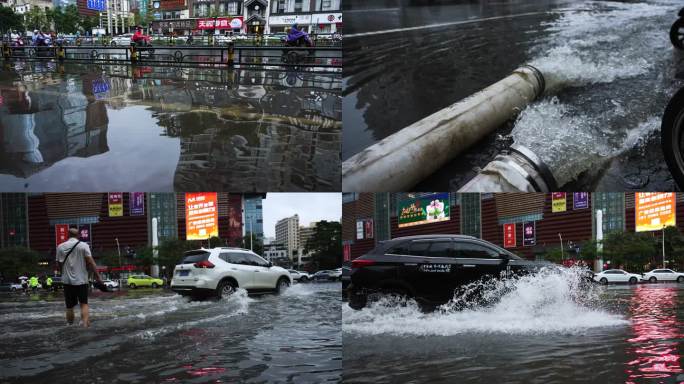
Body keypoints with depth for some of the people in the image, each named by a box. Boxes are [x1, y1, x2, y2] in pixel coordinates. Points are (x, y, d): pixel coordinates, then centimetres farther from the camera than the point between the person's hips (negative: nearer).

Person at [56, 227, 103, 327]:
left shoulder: (60, 247, 3)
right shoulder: (83, 246, -3)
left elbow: (59, 264, 4)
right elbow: (90, 262, -9)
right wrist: (97, 276, -7)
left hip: (67, 280, 2)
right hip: (81, 280, -2)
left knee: (69, 307, 9)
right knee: (84, 304, 4)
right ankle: (85, 324, -11)